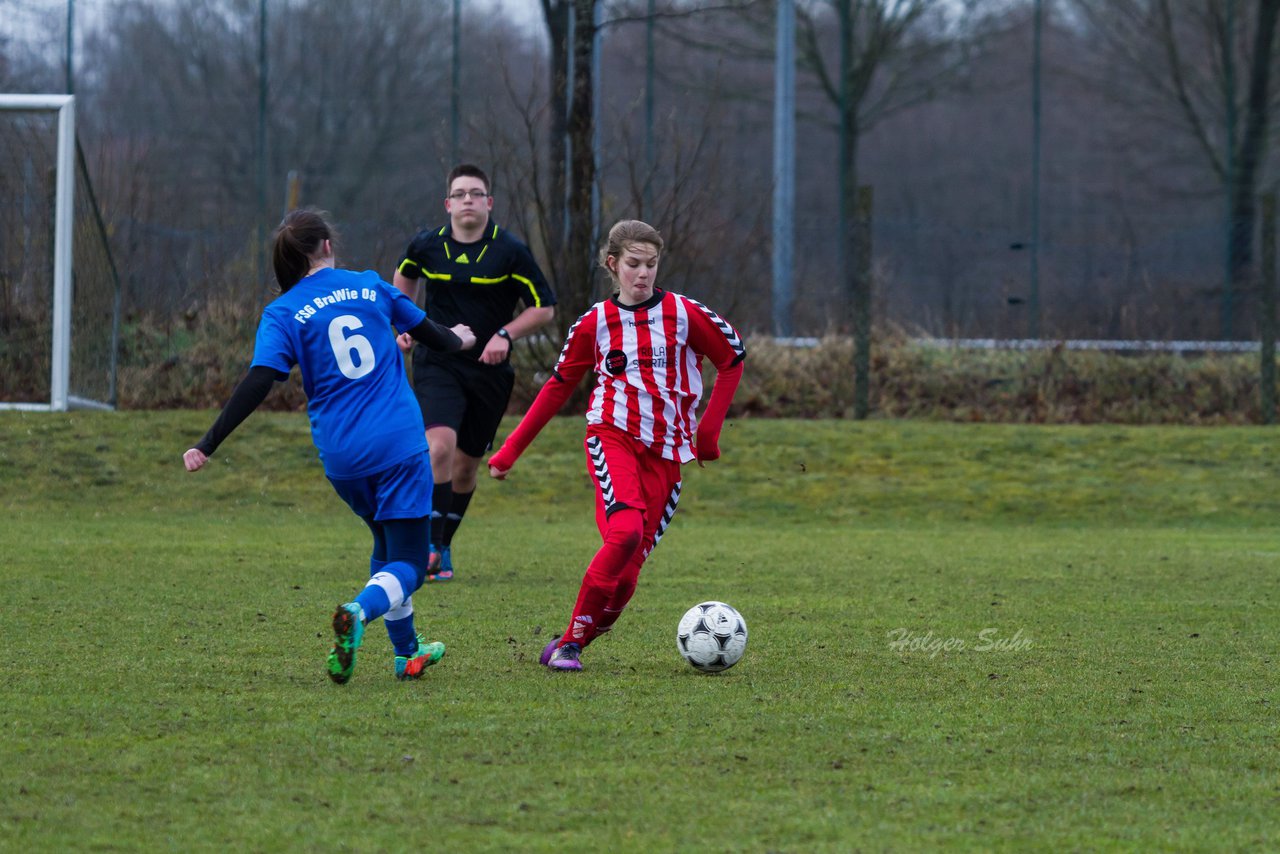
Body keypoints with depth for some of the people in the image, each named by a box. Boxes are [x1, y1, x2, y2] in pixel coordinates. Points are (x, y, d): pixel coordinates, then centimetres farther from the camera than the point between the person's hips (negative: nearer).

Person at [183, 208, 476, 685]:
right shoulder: (370, 286, 5)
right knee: (406, 564, -2)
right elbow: (425, 331, 21)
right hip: (400, 447, -1)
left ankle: (407, 652, 29)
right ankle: (358, 612, -32)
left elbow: (258, 382, -14)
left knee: (387, 547, 25)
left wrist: (208, 446, -13)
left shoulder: (283, 314, -1)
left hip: (341, 457, 1)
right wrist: (456, 340, 45)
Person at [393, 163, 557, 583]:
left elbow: (544, 307, -1)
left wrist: (506, 334, -15)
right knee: (440, 446, -23)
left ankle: (444, 547, 28)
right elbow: (405, 276, 23)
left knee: (466, 465, 9)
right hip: (437, 364, -1)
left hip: (489, 371, 1)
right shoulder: (426, 246, -1)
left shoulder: (511, 252, -7)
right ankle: (429, 546, -22)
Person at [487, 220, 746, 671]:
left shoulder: (684, 314, 3)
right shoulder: (595, 323, 5)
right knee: (625, 531, -28)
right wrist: (511, 450, 14)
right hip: (613, 435, -2)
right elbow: (558, 386, 14)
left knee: (629, 567, -7)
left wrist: (709, 428, 10)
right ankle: (572, 637, -18)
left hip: (666, 451, 2)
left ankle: (570, 645, 12)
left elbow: (732, 360, 15)